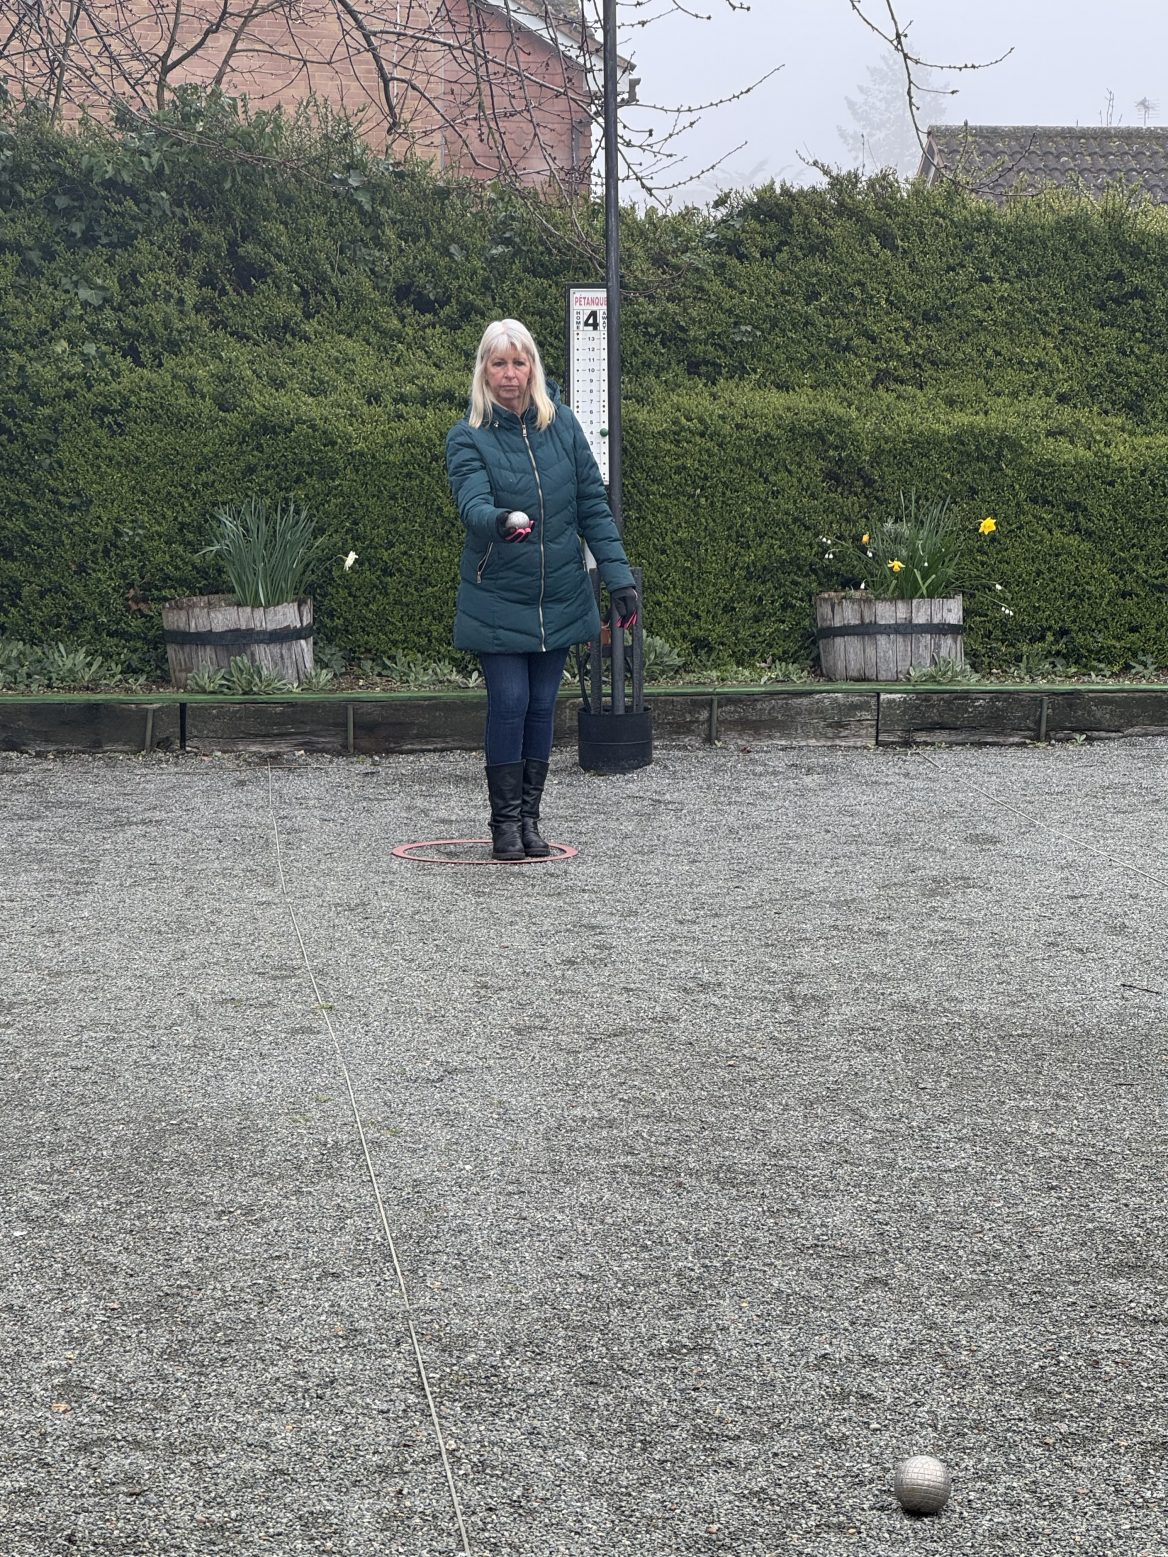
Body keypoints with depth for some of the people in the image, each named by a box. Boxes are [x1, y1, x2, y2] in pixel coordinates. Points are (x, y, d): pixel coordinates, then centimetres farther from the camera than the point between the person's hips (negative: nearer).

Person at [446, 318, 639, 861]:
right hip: (496, 599, -3)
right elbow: (472, 502, -25)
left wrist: (618, 576, -3)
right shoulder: (468, 437, -8)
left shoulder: (561, 424, 1)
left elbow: (592, 503, 3)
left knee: (542, 706, 8)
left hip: (560, 597, 3)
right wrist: (499, 522, -48)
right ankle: (504, 821, 6)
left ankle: (529, 818, 18)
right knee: (509, 703, -7)